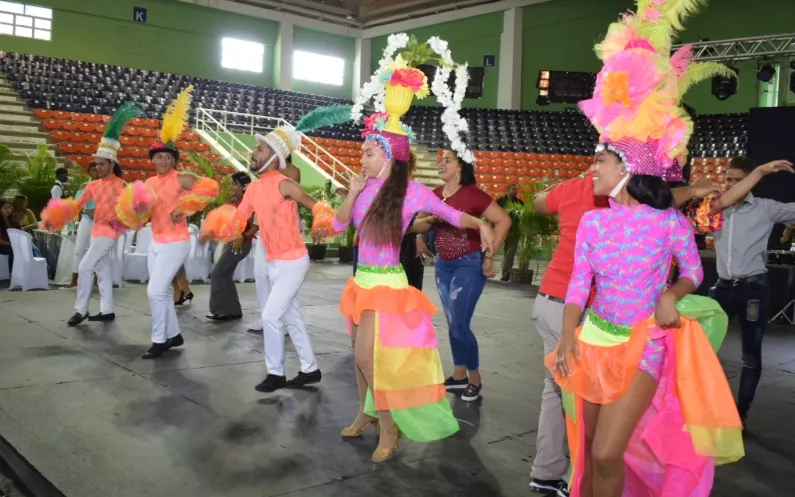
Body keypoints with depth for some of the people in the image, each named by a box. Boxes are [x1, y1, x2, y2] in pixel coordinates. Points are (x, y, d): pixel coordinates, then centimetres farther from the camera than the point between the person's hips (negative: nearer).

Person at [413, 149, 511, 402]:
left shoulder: (473, 194, -15)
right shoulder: (435, 194, 3)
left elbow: (504, 221, -17)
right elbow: (421, 224, 18)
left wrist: (489, 255, -17)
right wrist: (419, 237, -4)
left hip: (469, 264, -7)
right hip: (443, 264, 7)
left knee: (459, 325, -7)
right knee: (452, 323, 13)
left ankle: (475, 378, 11)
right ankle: (459, 376, 26)